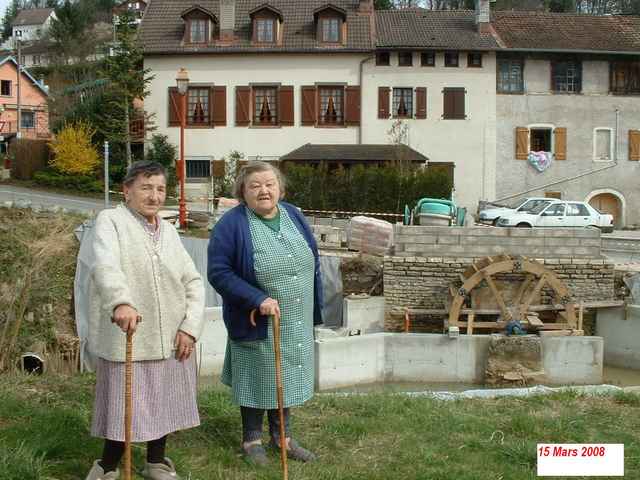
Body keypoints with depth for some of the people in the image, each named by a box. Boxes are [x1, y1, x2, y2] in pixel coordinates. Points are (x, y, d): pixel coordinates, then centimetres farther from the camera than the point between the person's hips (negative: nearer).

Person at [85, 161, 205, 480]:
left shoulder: (169, 231, 13)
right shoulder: (111, 220, -6)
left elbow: (193, 281, 12)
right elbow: (105, 265, -26)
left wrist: (190, 326, -1)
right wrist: (120, 301, -45)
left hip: (171, 341, 5)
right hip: (126, 340, -5)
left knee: (164, 405, 14)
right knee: (125, 409, 1)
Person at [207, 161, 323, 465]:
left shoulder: (293, 216, 4)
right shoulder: (231, 224, -14)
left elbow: (312, 263, 12)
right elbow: (218, 272, -18)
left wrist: (315, 309, 11)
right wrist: (259, 300, -25)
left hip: (296, 323, 5)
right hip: (257, 324, -5)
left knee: (286, 377, 15)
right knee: (257, 380, 8)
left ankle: (282, 436, 32)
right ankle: (252, 440, 26)